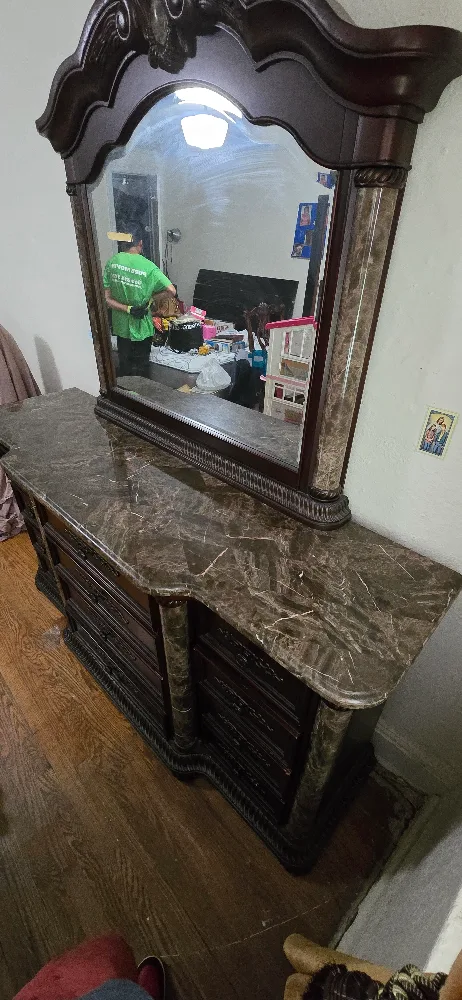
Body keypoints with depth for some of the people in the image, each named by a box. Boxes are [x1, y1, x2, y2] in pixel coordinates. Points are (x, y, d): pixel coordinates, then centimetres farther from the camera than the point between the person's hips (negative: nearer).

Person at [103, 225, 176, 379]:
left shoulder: (112, 262, -4)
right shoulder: (147, 266, -16)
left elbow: (106, 299, -7)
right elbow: (172, 291, -17)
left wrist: (128, 309, -11)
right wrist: (151, 295, -2)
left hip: (121, 326, 4)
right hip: (140, 327, -4)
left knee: (125, 368, 19)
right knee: (140, 371, 10)